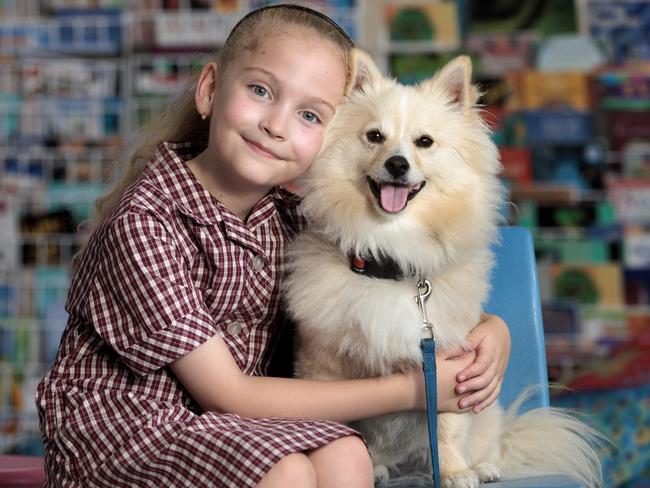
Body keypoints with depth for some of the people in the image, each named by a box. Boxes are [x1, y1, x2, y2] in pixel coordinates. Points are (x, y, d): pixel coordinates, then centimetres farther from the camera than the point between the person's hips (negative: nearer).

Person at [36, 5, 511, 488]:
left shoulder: (287, 219, -1)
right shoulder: (142, 223, -21)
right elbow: (227, 395, -21)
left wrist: (489, 328, -12)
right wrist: (410, 390, -21)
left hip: (224, 427, 6)